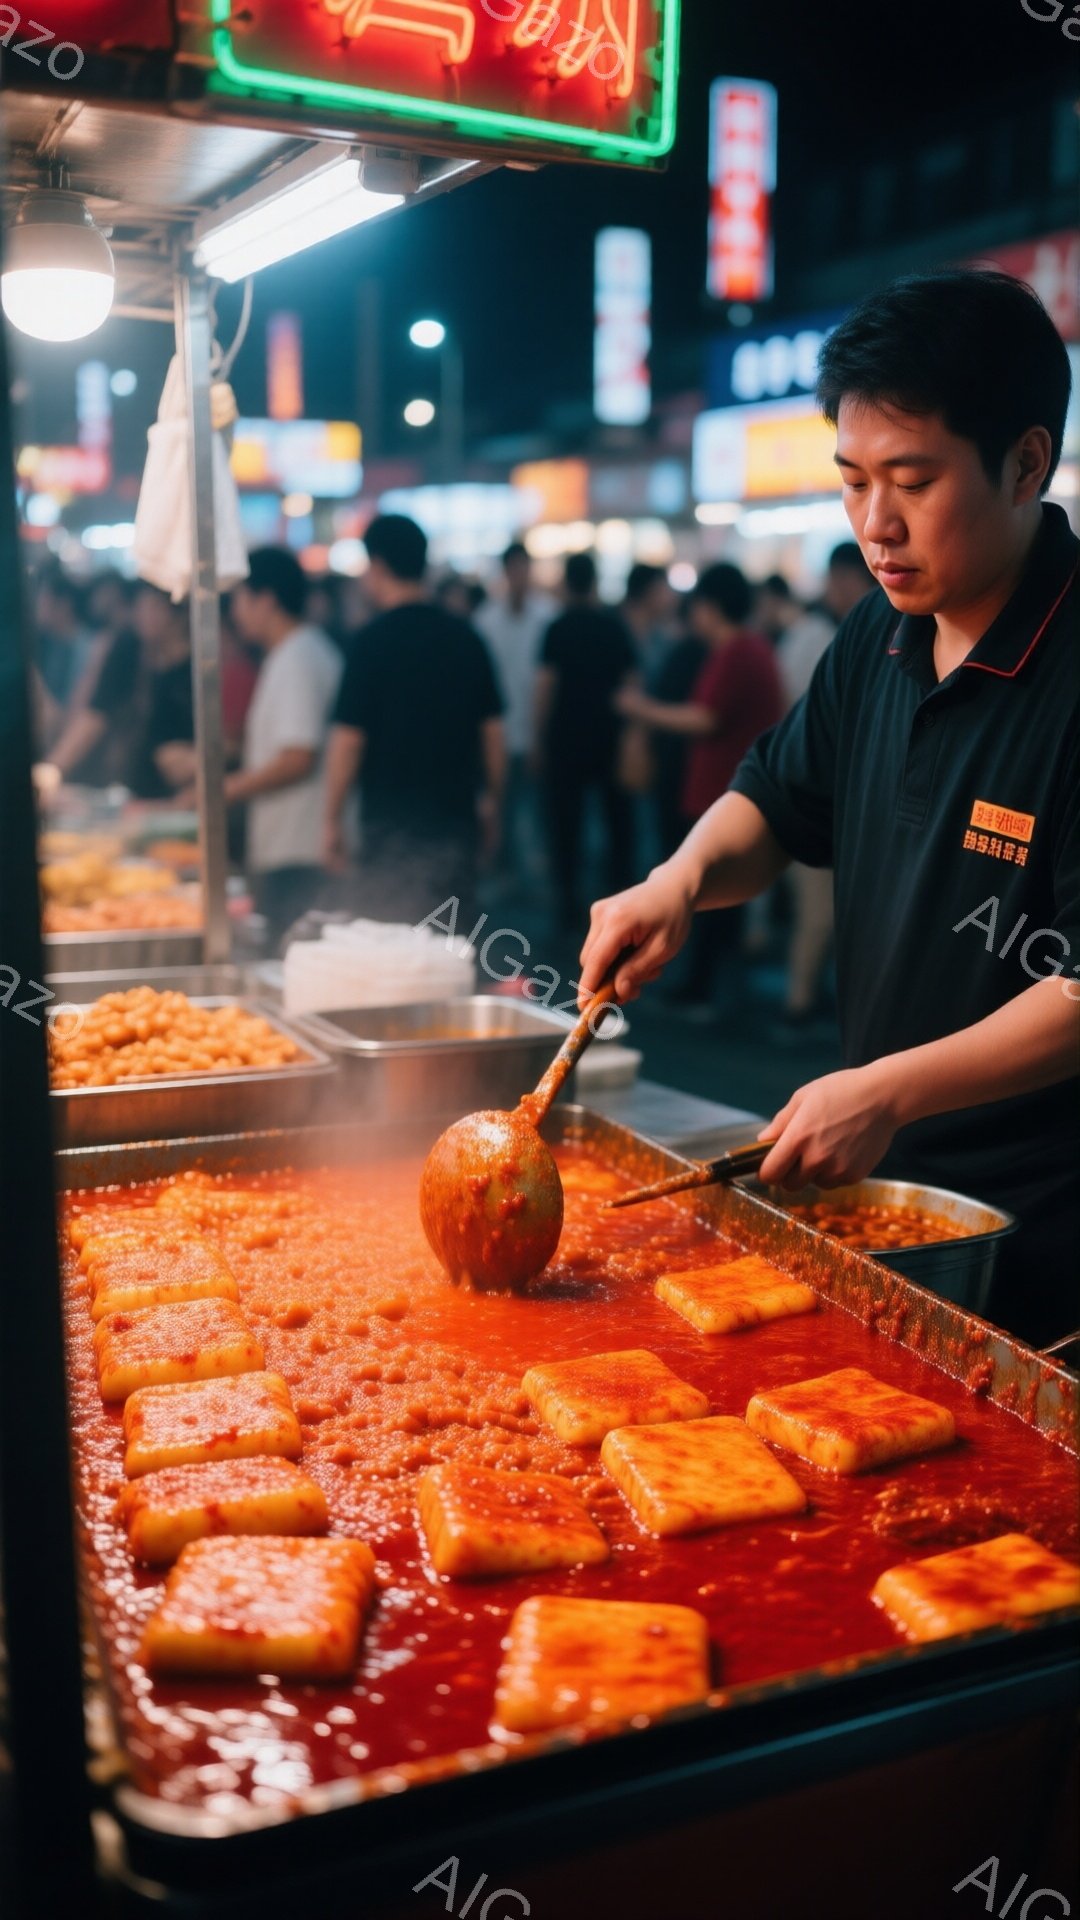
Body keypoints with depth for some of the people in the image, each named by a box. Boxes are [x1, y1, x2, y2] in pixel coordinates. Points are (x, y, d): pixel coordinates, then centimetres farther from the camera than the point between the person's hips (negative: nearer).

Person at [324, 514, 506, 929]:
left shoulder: (373, 640, -11)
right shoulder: (465, 636, 4)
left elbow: (349, 739, -11)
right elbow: (492, 730, 9)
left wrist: (333, 818, -1)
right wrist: (491, 803, 20)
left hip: (394, 824, -5)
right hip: (457, 820, 5)